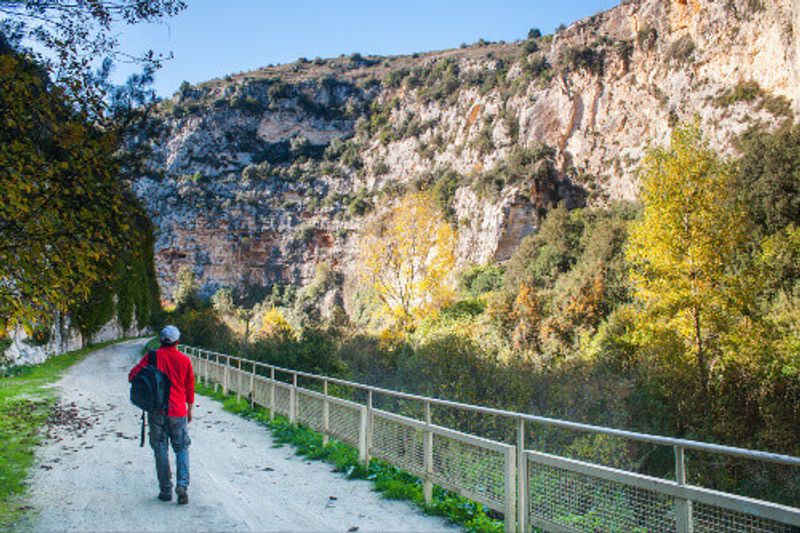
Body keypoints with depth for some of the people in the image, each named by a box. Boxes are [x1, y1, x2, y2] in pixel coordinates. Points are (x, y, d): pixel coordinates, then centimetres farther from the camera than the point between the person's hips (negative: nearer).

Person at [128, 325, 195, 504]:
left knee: (161, 451, 9)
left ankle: (165, 490, 11)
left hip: (157, 411, 0)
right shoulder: (184, 360, 1)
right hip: (178, 412, 0)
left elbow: (133, 375, -7)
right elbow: (190, 388, 7)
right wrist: (190, 410, 19)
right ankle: (182, 485, -6)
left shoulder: (152, 357, -3)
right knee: (182, 449, 10)